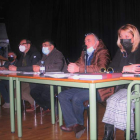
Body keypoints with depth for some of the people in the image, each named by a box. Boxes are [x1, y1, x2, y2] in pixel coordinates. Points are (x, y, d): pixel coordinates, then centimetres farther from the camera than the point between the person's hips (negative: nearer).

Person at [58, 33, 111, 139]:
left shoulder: (103, 53, -5)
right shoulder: (85, 54, 18)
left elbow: (101, 68, -23)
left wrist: (79, 69, -27)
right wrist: (73, 66, -9)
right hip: (84, 86, 8)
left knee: (77, 97, -28)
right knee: (62, 95, -7)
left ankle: (79, 123, -1)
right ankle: (74, 125, -11)